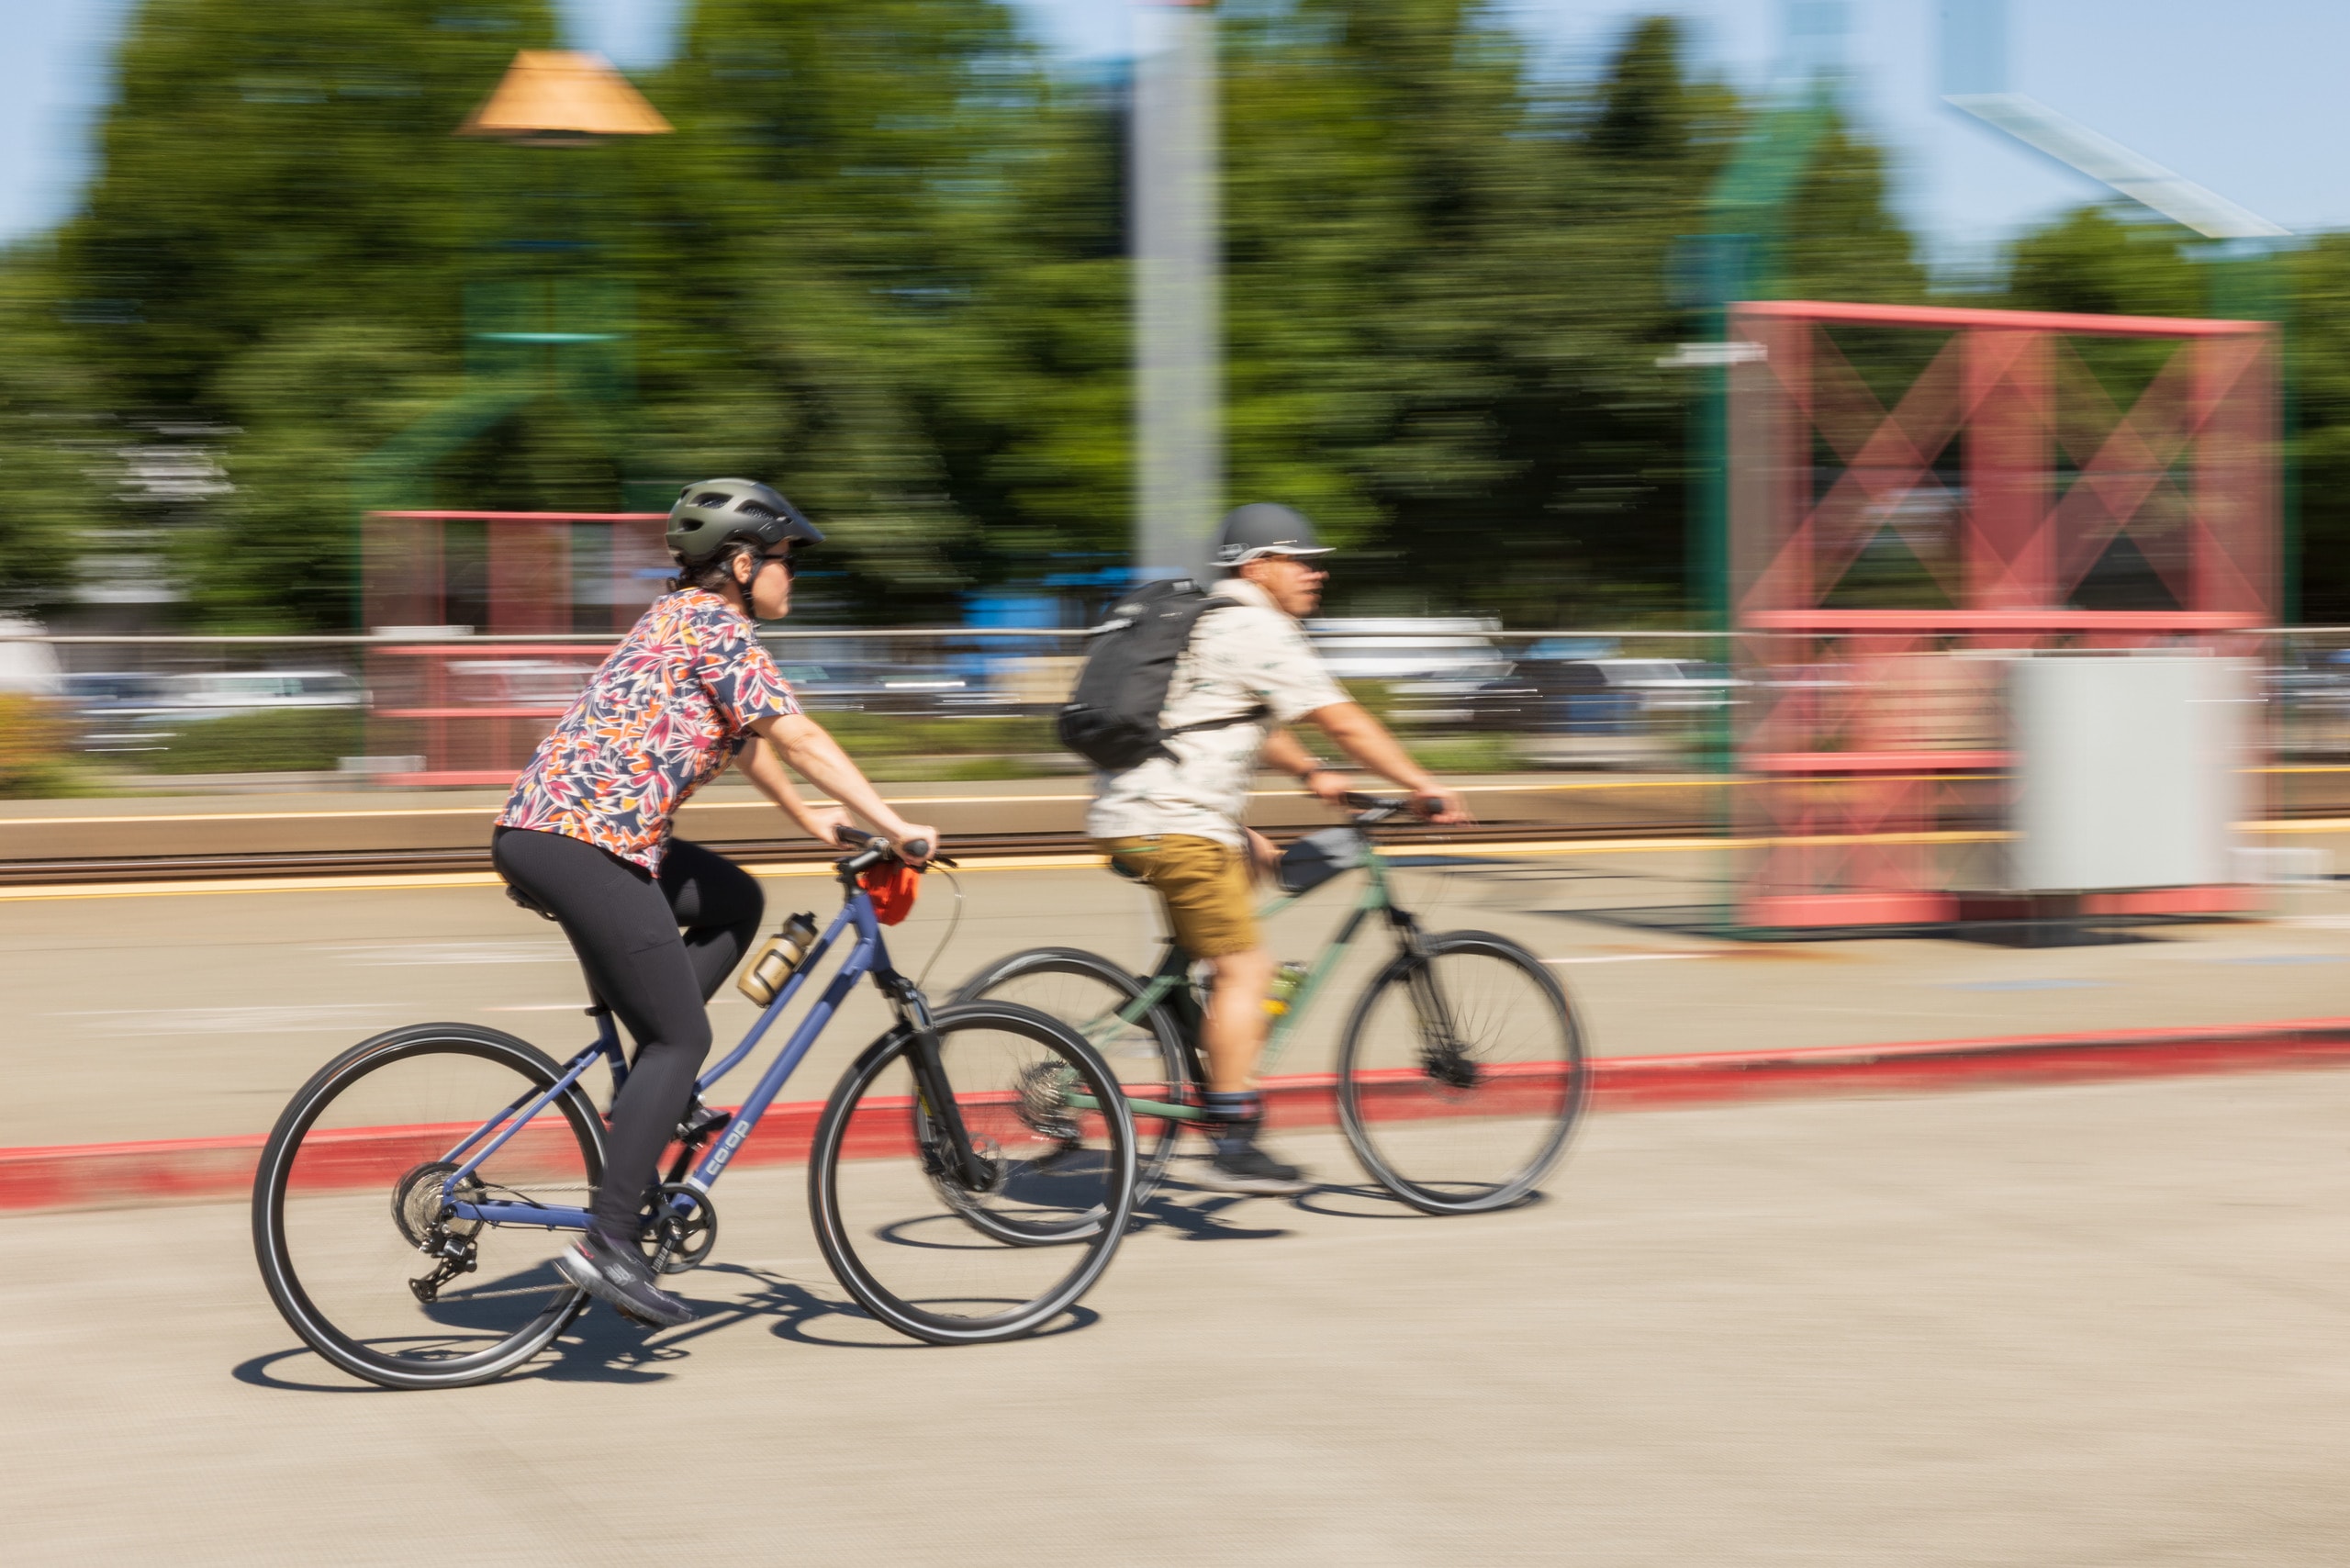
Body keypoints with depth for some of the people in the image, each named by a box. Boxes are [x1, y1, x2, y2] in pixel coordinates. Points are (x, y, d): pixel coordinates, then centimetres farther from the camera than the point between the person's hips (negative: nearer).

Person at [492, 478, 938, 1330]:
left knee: (736, 903, 21)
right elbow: (798, 739, -13)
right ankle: (608, 1243, -10)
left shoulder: (682, 616, 22)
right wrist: (893, 826, -12)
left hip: (541, 826, 10)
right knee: (682, 1039, -6)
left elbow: (746, 739, 32)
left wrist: (808, 818, 38)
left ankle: (647, 1090, 14)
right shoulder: (718, 628, -7)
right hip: (582, 844, -10)